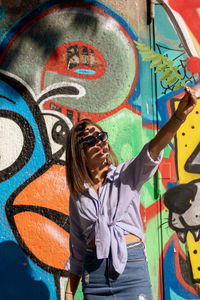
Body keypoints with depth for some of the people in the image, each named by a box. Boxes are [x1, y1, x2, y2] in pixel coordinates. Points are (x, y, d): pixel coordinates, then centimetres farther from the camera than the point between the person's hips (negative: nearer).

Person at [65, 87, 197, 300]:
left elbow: (153, 150, -18)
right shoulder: (77, 196, 7)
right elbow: (77, 249, 12)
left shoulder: (127, 174, 2)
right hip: (94, 271, 2)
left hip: (131, 266, -2)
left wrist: (179, 115, -34)